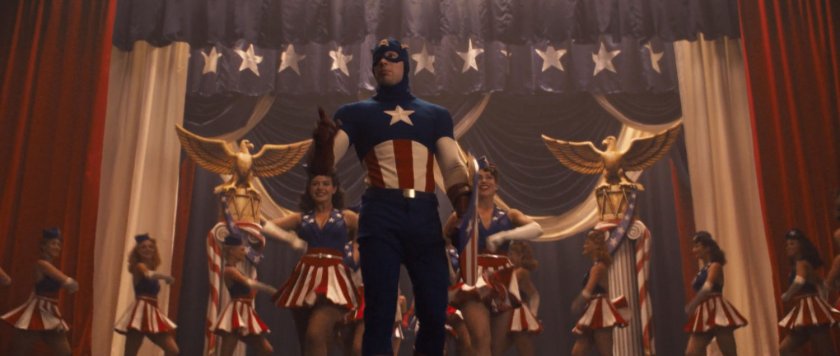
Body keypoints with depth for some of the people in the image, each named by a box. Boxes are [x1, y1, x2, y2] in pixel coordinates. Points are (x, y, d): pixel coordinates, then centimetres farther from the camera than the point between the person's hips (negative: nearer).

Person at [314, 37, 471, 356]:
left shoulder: (436, 114, 20)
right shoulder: (355, 112, 15)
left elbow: (453, 167, 12)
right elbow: (327, 160, 4)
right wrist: (323, 139, -21)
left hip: (425, 216, 2)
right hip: (380, 215, -2)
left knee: (435, 312, 2)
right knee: (379, 313, -4)